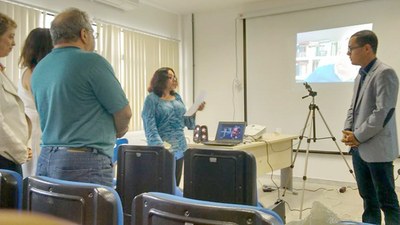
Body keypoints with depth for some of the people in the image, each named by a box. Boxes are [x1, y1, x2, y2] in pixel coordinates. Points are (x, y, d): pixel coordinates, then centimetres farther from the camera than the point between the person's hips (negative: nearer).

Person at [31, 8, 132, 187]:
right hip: (86, 164, -7)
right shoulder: (91, 61, -12)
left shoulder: (38, 69, 9)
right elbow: (124, 113, -8)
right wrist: (116, 132, 14)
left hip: (46, 159, 8)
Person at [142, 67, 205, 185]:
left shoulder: (177, 97, 12)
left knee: (176, 184, 10)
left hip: (179, 148, 6)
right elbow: (150, 127, -13)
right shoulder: (152, 99, -5)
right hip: (162, 149, -6)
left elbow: (188, 123, 14)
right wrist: (161, 146, -25)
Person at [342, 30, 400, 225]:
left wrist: (358, 136, -14)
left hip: (377, 149, -8)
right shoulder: (360, 76, 15)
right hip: (359, 148, 8)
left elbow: (382, 112, -20)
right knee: (368, 199, 15)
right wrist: (348, 131, 4)